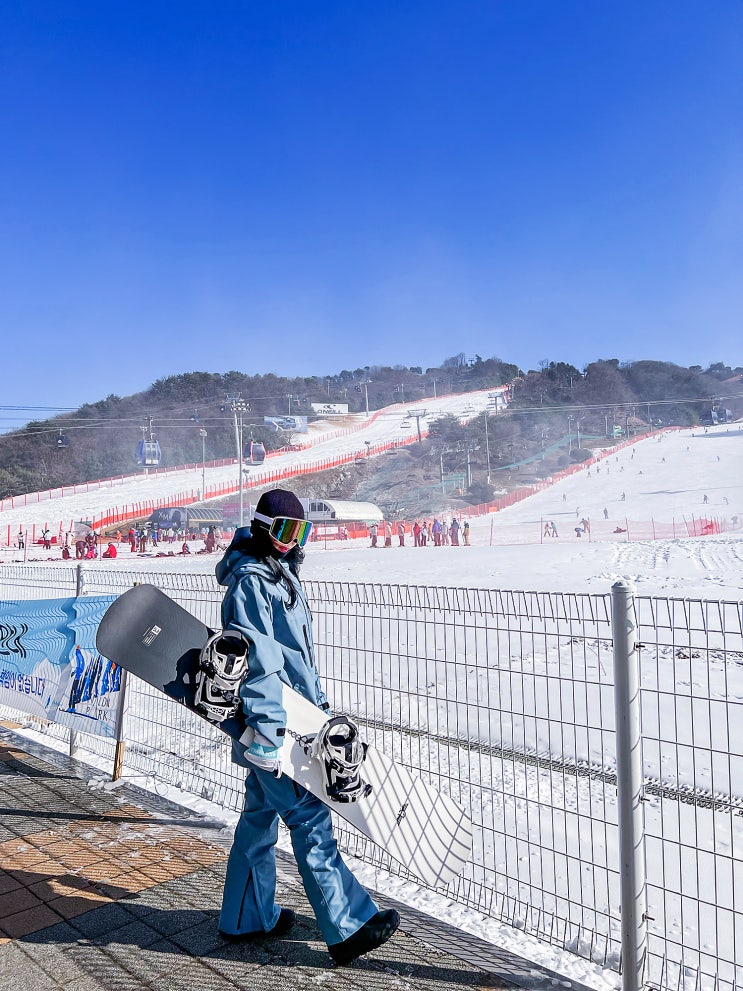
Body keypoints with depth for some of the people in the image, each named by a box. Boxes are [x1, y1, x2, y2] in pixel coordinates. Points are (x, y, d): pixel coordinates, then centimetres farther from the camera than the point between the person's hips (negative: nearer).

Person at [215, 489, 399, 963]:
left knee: (261, 816, 18)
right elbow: (257, 661, -24)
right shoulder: (249, 582, -16)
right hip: (273, 725, -10)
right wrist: (266, 730, -27)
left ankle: (247, 917, 31)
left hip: (290, 716, 10)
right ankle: (348, 927, 3)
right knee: (310, 819, -5)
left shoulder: (282, 576, 16)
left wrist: (319, 702, 26)